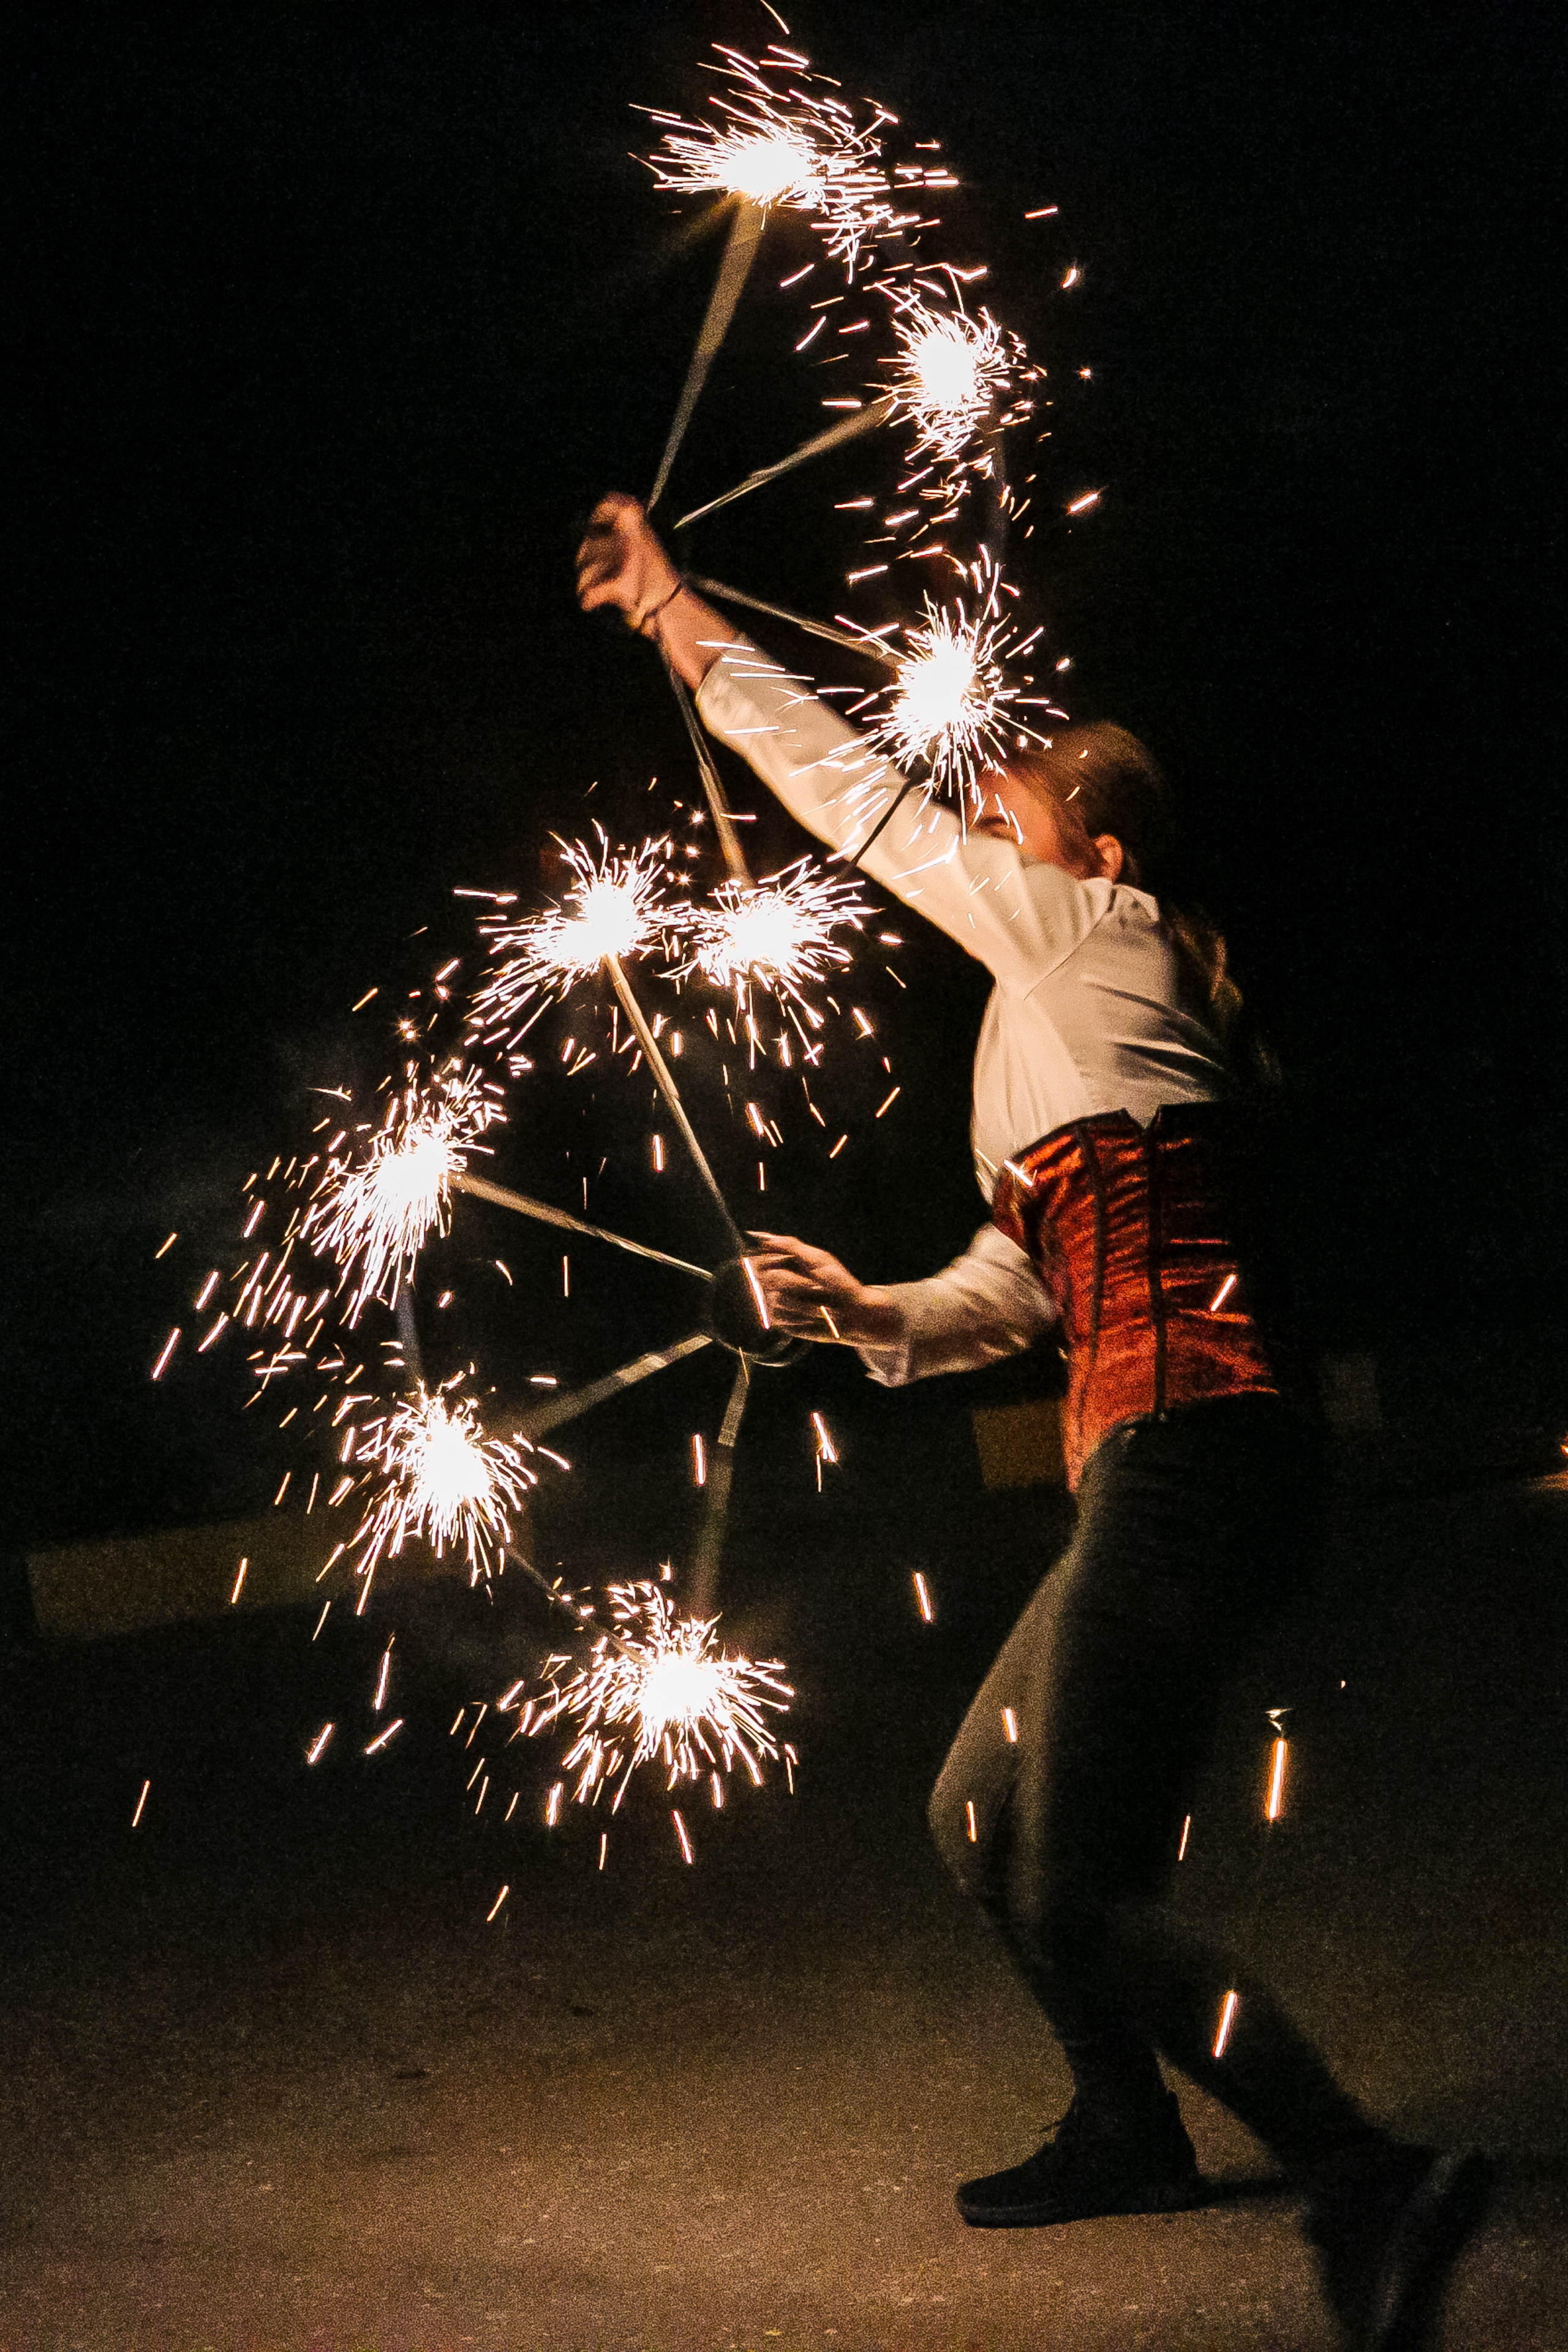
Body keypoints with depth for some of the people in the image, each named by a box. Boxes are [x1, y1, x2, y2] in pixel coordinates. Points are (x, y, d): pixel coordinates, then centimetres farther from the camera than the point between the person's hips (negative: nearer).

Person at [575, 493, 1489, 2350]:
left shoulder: (1104, 938, 0)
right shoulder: (1064, 1028, 24)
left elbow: (863, 801, 2)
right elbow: (1012, 1289, 24)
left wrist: (681, 620, 9)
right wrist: (868, 1311, 5)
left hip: (1188, 1459, -10)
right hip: (1166, 1478, 10)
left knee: (1081, 1899, -12)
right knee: (979, 1820, 21)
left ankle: (1370, 2187, -9)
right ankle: (1128, 2133, 36)